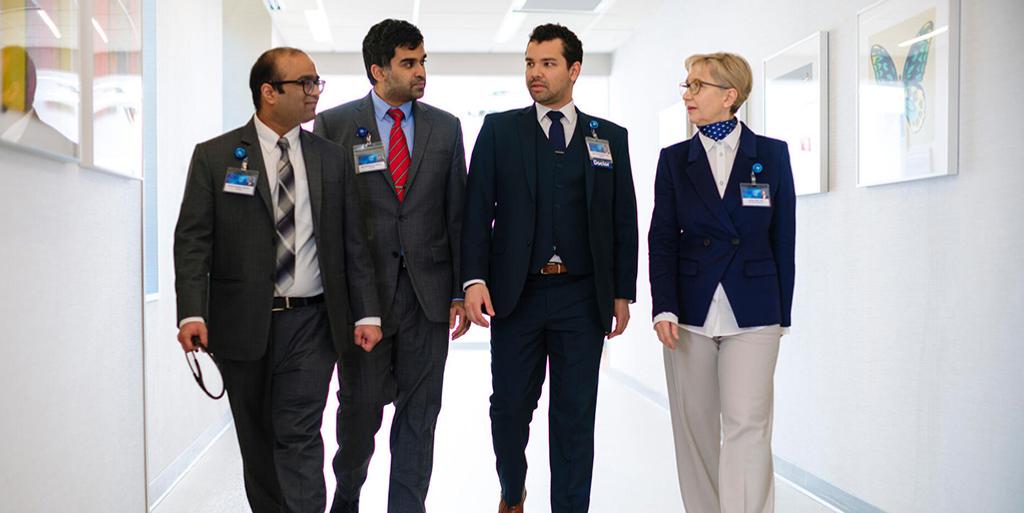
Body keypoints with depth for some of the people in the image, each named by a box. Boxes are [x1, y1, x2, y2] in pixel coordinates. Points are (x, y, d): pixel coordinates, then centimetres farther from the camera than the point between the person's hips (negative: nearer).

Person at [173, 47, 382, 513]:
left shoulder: (331, 159, 7)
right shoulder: (214, 156, 1)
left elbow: (354, 243, 7)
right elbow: (193, 241, -4)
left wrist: (366, 313, 0)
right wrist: (192, 313, -16)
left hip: (311, 322, 0)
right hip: (242, 324, 0)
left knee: (299, 437, -5)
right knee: (257, 439, 13)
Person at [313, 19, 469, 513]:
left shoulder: (445, 127, 8)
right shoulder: (333, 125, 1)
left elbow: (457, 213, 7)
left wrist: (463, 291, 2)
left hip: (428, 290, 2)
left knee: (419, 410, 6)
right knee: (360, 407, 8)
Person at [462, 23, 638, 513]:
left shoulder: (610, 137, 8)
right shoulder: (498, 129, 5)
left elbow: (624, 221, 8)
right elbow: (477, 210, -1)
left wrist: (623, 292, 5)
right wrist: (474, 278, -11)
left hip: (582, 297, 1)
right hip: (516, 292, 0)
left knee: (575, 415, 5)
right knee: (510, 406, 9)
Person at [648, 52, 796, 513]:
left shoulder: (772, 154, 4)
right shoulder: (674, 159, 7)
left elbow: (783, 238, 5)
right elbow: (662, 239, 3)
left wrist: (782, 313, 4)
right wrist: (663, 309, -8)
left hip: (752, 315, -2)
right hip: (690, 312, 2)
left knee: (746, 425, -7)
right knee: (695, 426, 7)